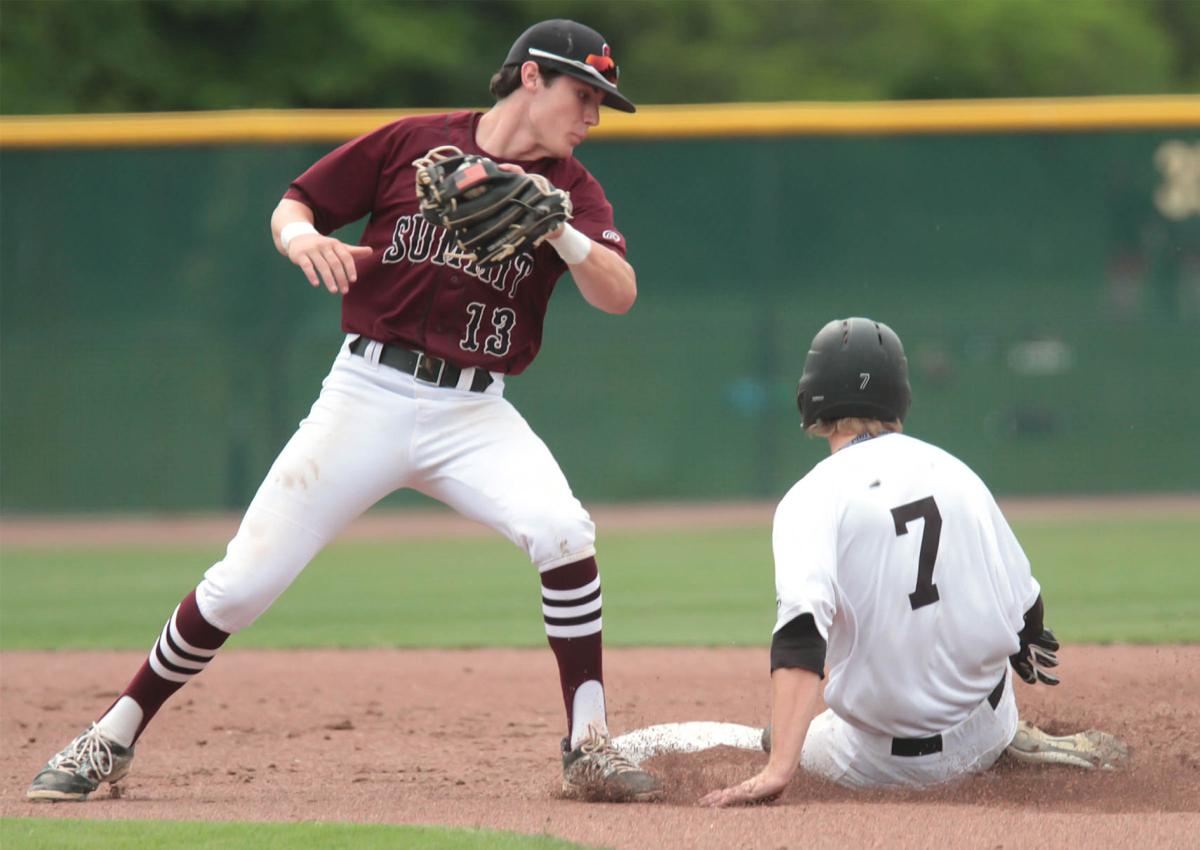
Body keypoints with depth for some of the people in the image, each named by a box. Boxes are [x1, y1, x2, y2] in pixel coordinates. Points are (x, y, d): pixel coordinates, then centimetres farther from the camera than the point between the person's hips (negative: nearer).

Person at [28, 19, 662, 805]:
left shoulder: (570, 187, 4)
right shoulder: (412, 143, 2)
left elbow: (619, 295, -10)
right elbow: (292, 206, 9)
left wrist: (556, 230, -27)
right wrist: (302, 236, -15)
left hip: (472, 413, 1)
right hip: (368, 393, -1)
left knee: (563, 532, -27)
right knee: (245, 579, -4)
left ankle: (588, 748, -17)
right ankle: (113, 740, 12)